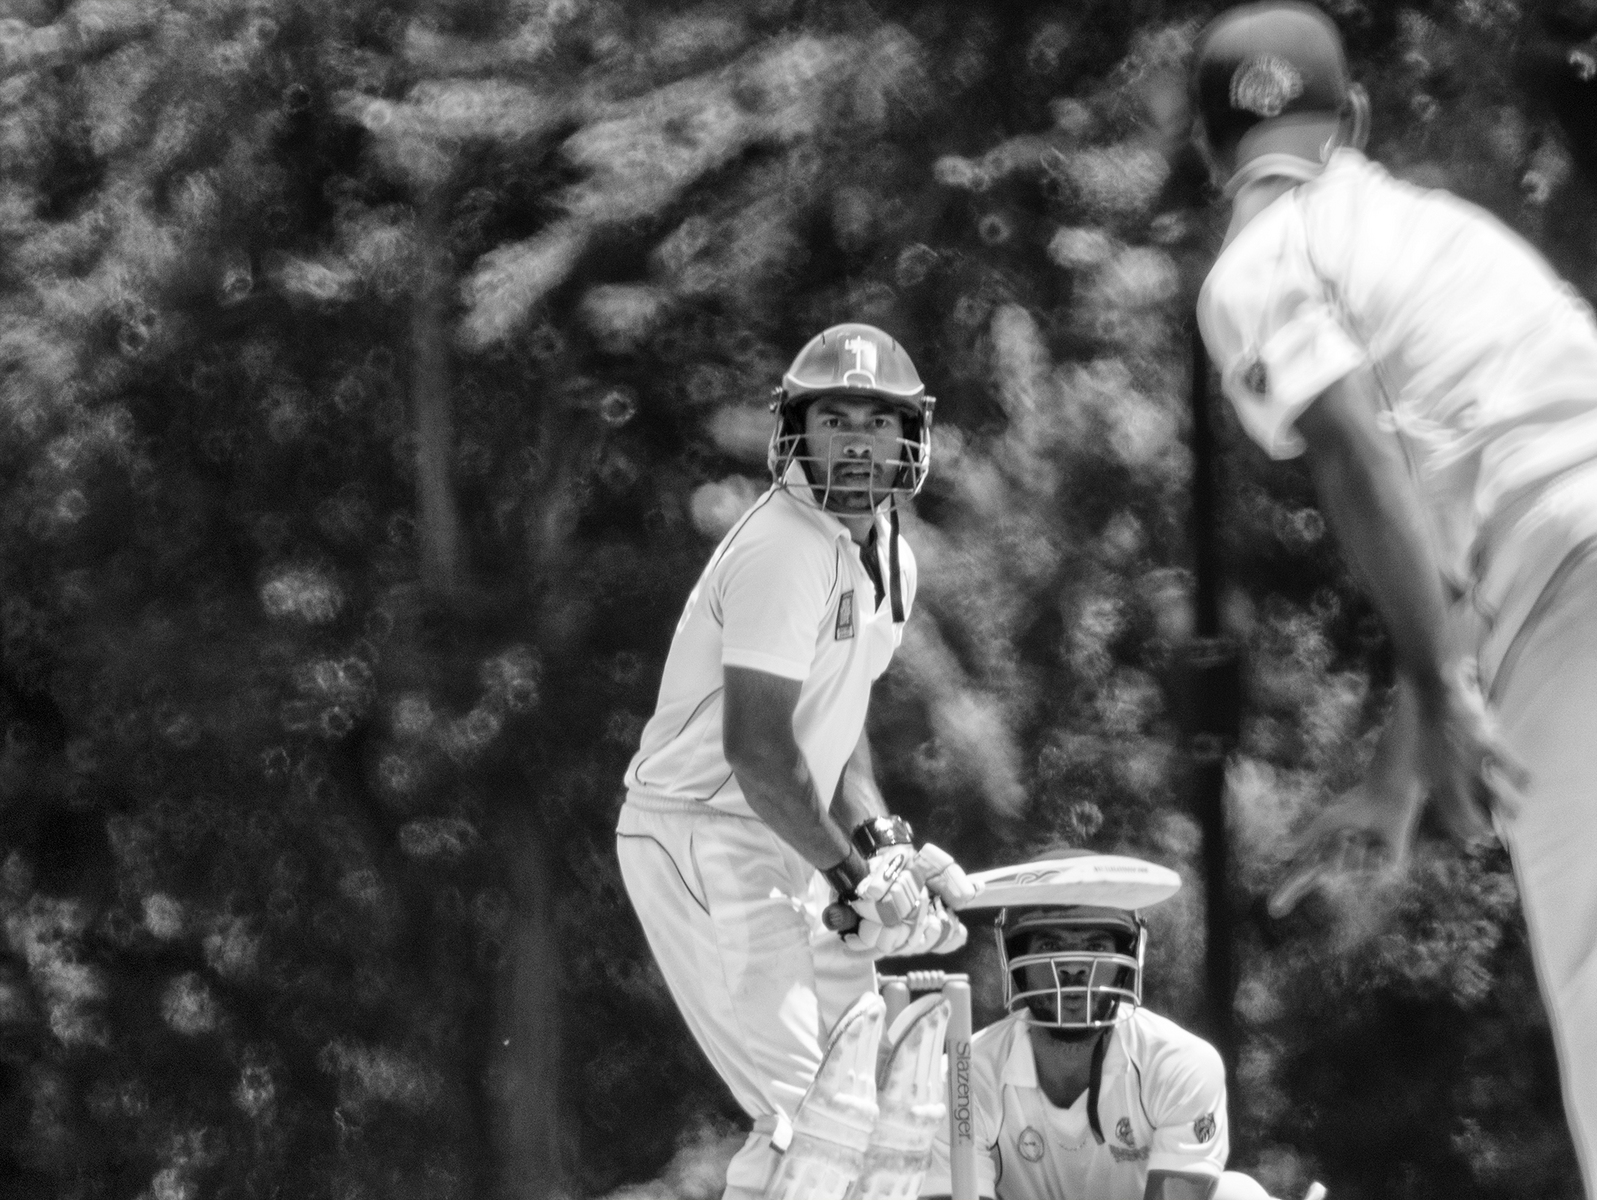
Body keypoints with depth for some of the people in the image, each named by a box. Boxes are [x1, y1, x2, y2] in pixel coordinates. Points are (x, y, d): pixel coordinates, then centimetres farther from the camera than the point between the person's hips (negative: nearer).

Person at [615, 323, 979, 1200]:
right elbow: (756, 747, -25)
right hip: (702, 841, -10)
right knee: (807, 1112, -14)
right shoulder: (783, 551, -19)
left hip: (781, 844, 10)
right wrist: (854, 875, -21)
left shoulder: (889, 560, 11)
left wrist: (878, 838, 5)